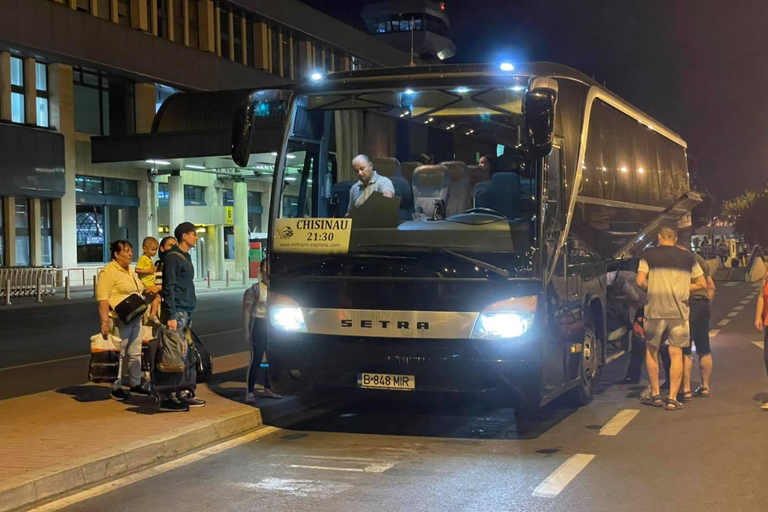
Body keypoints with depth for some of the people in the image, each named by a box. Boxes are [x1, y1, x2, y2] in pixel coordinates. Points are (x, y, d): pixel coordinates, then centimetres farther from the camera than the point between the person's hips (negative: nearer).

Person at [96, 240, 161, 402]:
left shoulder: (130, 271, 16)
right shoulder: (108, 272, -12)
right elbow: (102, 299, -20)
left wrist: (149, 288, 13)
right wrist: (105, 321, -28)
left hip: (135, 319, 9)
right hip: (119, 320, -9)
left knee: (135, 353, 13)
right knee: (118, 355, -3)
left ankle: (136, 384, 25)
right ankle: (116, 388, 6)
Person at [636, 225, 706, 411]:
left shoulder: (649, 254, 2)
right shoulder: (687, 257, 8)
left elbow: (640, 281, -8)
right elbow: (702, 284, 10)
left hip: (655, 310, -1)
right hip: (679, 310, 1)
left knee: (651, 350, 15)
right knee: (676, 354, 5)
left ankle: (655, 395, 17)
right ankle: (672, 398, -1)